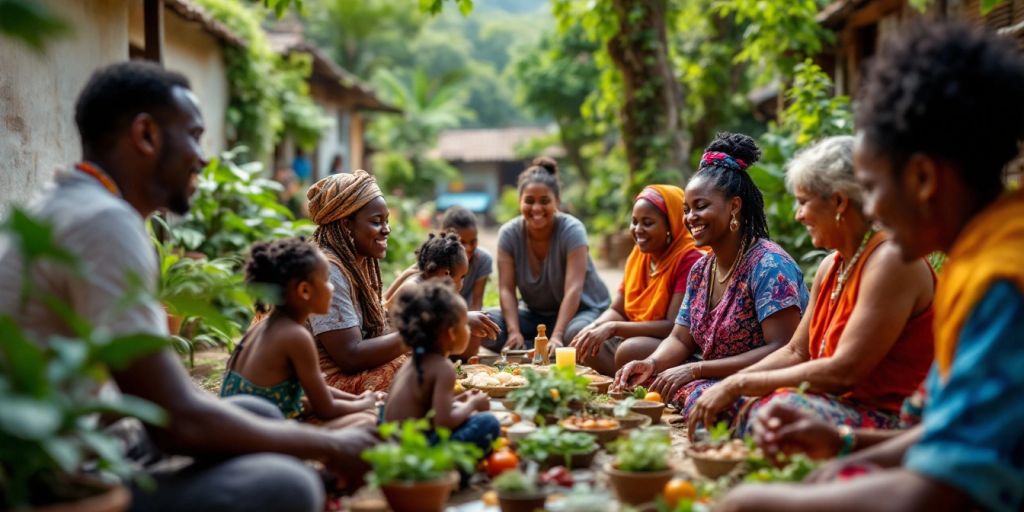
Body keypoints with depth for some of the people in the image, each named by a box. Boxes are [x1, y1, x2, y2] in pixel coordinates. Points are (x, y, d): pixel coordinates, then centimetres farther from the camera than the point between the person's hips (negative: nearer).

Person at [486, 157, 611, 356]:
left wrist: (557, 336, -38)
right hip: (534, 314, 4)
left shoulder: (572, 230, -18)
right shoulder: (509, 234, -8)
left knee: (577, 332, -40)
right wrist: (514, 332, -30)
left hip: (582, 310, -3)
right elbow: (506, 289, -14)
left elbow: (573, 289, -27)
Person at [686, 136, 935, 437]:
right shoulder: (831, 267, 13)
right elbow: (795, 353, 16)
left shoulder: (891, 260, -16)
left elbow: (844, 371, -22)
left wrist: (740, 384, -18)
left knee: (773, 411, -33)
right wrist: (729, 386, 0)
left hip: (889, 418, -9)